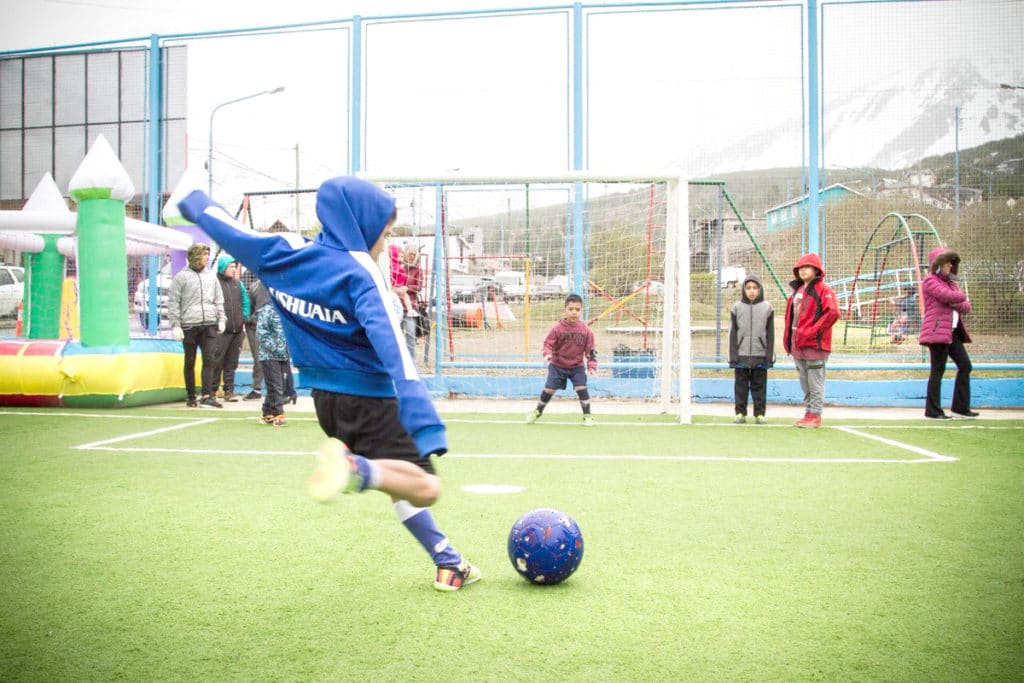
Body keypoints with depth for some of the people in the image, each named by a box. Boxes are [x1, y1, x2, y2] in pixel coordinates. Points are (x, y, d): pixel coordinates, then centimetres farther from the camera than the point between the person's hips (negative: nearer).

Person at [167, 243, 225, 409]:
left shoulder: (211, 275, 13)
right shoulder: (181, 277, 0)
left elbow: (218, 299, 18)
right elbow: (173, 303, -2)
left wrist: (221, 319, 7)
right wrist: (175, 325, -8)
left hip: (209, 324, 3)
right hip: (189, 325, -3)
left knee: (209, 360, -7)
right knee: (190, 362, 6)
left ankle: (207, 396, -9)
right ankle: (191, 397, 14)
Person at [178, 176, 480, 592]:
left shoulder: (281, 254, 2)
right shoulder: (360, 273, -17)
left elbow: (229, 230, 16)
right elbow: (394, 351, -27)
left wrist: (194, 201, 38)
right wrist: (427, 429, -33)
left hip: (324, 397, 8)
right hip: (366, 397, -8)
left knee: (401, 482, 20)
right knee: (425, 489, -13)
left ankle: (448, 562, 20)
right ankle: (354, 467, -37)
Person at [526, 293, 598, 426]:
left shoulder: (585, 330, -10)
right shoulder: (558, 328, -15)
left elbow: (590, 349, -4)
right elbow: (548, 343, -8)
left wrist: (592, 365, -11)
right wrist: (547, 354, -28)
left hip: (577, 366, 1)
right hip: (557, 365, -1)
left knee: (582, 388, -12)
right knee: (549, 389, 1)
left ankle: (587, 415, 6)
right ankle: (537, 411, 25)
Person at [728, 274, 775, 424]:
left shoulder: (767, 308, 4)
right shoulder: (737, 307, 4)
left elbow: (770, 334, 4)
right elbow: (732, 334, 3)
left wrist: (770, 357, -1)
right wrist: (732, 357, -2)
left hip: (760, 355, 0)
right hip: (741, 356, 0)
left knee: (759, 386, 5)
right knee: (741, 386, 4)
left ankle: (759, 413, 12)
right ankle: (740, 413, 12)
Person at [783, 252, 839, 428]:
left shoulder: (823, 290, -6)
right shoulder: (797, 290, 19)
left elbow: (833, 313, -18)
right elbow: (790, 315, 24)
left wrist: (812, 331, -18)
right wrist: (788, 338, 14)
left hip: (814, 344, -8)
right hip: (797, 344, 8)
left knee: (815, 382, -4)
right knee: (805, 383, 14)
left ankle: (815, 416, 0)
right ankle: (808, 413, 21)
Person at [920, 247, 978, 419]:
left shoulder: (950, 282, 23)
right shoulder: (930, 281, -4)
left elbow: (966, 307, 16)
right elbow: (948, 296, -20)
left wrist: (957, 303, -6)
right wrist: (962, 297, 0)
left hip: (952, 331, 9)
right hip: (937, 331, -9)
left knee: (965, 365, 5)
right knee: (938, 370, -7)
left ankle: (960, 407, 11)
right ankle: (933, 410, -1)